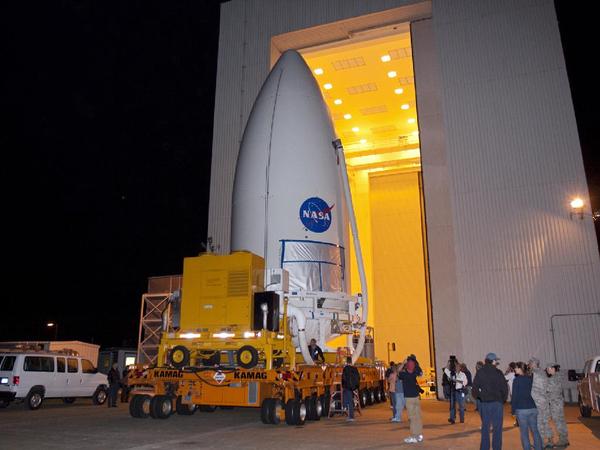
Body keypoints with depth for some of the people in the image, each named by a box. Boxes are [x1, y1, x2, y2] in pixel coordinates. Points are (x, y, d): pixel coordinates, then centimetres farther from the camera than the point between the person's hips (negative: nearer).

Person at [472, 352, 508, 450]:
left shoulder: (480, 372, 1)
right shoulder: (498, 373, -9)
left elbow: (474, 388, -1)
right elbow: (504, 388, -10)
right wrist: (503, 399, 5)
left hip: (484, 404, 3)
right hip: (496, 403, -3)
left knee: (485, 428, 12)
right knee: (497, 428, 5)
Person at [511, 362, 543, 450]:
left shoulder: (516, 380, -8)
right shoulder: (531, 379, 6)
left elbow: (514, 396, -8)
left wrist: (513, 409, -1)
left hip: (521, 409, -5)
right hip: (533, 408, 5)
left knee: (524, 432, 2)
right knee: (535, 431, 12)